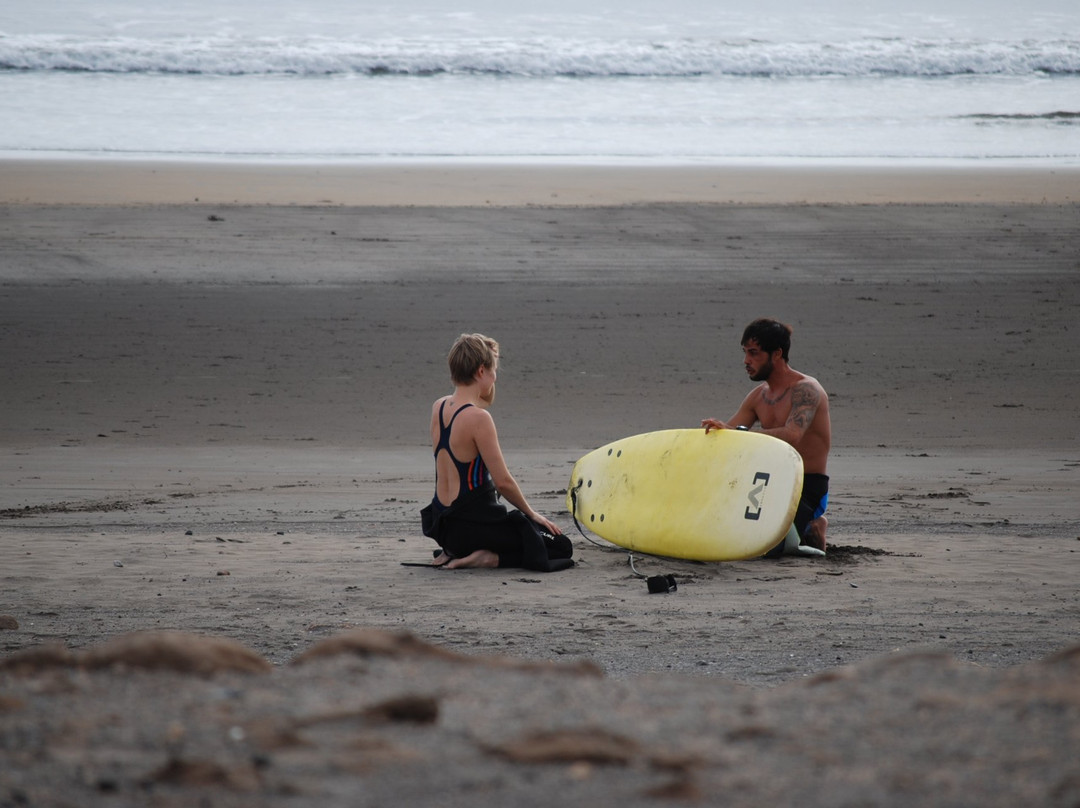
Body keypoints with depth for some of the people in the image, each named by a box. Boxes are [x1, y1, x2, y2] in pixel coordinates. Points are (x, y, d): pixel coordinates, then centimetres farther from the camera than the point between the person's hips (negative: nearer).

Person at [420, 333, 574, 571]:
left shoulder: (439, 407, 4)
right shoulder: (477, 417, -20)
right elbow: (503, 481, -18)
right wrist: (532, 514, -3)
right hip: (472, 523, -9)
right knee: (561, 547, -1)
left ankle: (454, 552, 15)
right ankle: (488, 558, -11)